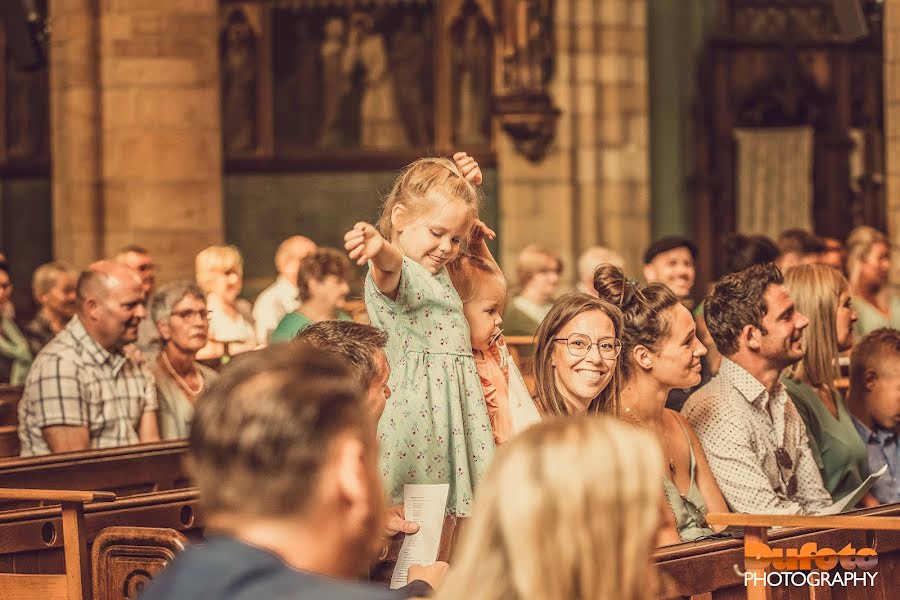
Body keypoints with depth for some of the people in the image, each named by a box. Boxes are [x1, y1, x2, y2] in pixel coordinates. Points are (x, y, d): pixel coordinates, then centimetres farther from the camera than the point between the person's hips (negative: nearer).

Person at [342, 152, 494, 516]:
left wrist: (464, 185, 19)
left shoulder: (436, 273, 19)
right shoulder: (393, 271, -9)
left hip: (455, 406, 9)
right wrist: (379, 248, -58)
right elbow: (391, 263, -35)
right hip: (416, 406, -9)